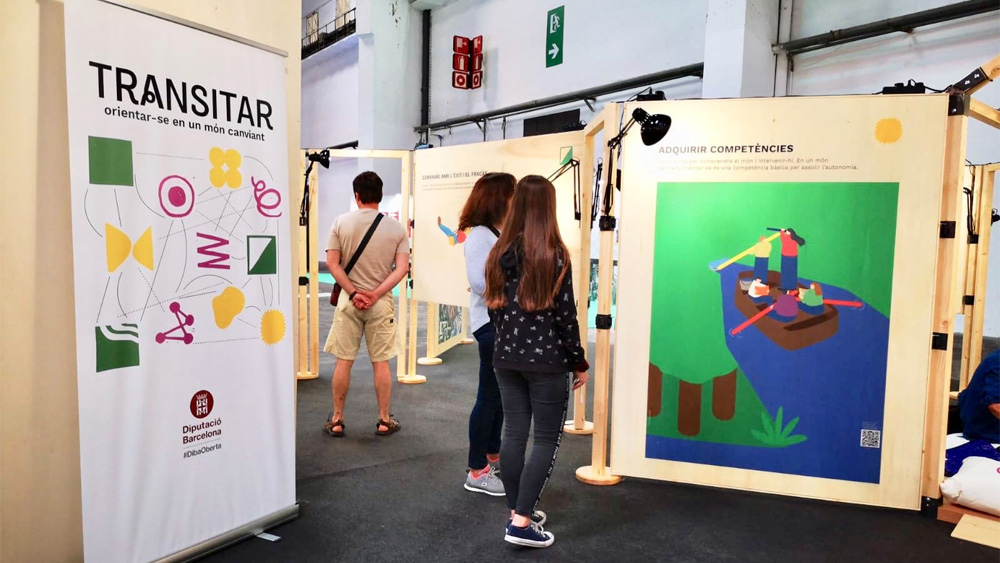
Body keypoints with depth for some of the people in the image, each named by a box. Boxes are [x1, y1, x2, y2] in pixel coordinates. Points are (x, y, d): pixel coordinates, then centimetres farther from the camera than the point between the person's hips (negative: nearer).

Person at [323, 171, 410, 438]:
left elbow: (332, 263, -6)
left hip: (349, 300, 0)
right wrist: (376, 294, -10)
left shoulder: (341, 222, -2)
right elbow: (402, 268, -9)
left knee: (343, 361, 8)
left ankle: (336, 420, 18)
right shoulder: (396, 228, -1)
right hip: (381, 303, 0)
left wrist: (353, 293, -7)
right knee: (381, 363, 8)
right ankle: (384, 420, 17)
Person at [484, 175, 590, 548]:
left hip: (507, 358, 6)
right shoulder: (554, 255, -13)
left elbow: (493, 307, 9)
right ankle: (521, 523, 2)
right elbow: (565, 315, -11)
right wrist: (579, 362, -1)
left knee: (513, 433, 13)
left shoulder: (499, 253, 3)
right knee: (547, 439, 4)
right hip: (546, 361, -5)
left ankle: (517, 510, 24)